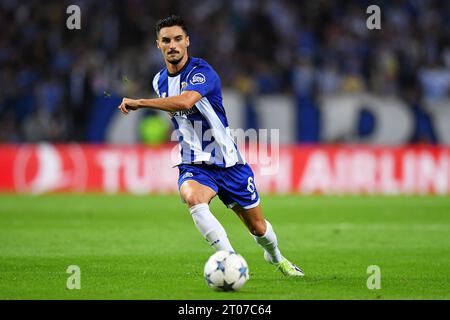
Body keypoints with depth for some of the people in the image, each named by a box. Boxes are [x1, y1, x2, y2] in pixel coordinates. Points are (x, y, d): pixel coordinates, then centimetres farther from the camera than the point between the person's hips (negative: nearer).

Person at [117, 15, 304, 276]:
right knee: (192, 197, -34)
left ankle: (275, 257, 44)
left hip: (227, 161, -3)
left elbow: (185, 101, -40)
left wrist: (139, 103, -40)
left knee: (258, 227, 10)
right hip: (194, 165, 3)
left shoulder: (202, 72, -18)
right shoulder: (160, 81, 4)